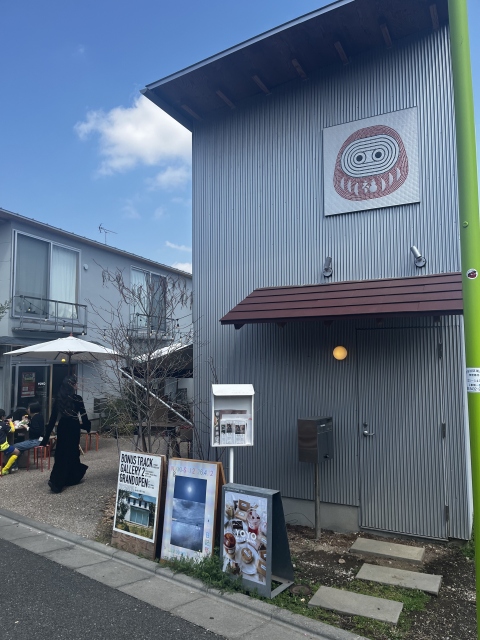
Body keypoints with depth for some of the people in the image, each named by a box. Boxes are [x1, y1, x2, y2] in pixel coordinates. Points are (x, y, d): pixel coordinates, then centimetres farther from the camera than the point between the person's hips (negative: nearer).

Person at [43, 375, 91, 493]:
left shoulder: (58, 398, 0)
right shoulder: (77, 399, -15)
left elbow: (53, 418, 2)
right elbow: (83, 416, -9)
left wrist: (47, 434, 8)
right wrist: (88, 426, 10)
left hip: (62, 428, 5)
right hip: (73, 429, -5)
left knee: (61, 453, 16)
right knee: (70, 454, 5)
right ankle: (57, 482, 2)